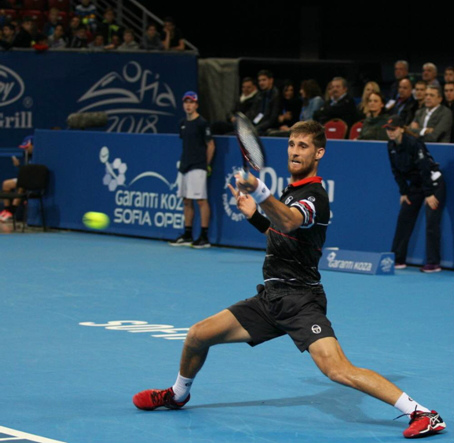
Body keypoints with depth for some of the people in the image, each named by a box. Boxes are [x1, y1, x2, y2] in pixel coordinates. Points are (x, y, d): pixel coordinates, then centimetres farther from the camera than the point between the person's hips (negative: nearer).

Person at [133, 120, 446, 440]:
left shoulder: (313, 196, -14)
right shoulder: (291, 190, 15)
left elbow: (288, 222, -38)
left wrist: (259, 192, -56)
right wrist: (254, 214, 14)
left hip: (300, 301, -9)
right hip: (271, 297, 9)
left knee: (339, 370, -26)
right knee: (198, 335, 9)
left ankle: (422, 414, -23)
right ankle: (178, 395, 38)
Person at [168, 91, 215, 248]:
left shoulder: (201, 123, -7)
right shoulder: (183, 123, 14)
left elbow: (210, 145, -5)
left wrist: (206, 165, -2)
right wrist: (183, 162, 14)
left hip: (197, 168, -8)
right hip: (184, 167, 8)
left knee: (201, 200, -9)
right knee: (186, 201, 11)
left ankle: (204, 237, -8)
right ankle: (187, 236, 18)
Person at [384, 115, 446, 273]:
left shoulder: (413, 143, -24)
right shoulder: (391, 147, -2)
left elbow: (425, 169, -24)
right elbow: (397, 171, 6)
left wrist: (429, 194, -24)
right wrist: (403, 192, 2)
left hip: (433, 183, -8)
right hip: (415, 185, 8)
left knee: (432, 222, -12)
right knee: (404, 219, 5)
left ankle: (433, 263, -10)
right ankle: (398, 260, 11)